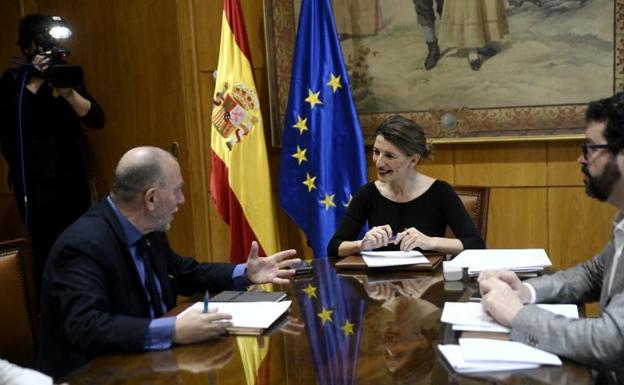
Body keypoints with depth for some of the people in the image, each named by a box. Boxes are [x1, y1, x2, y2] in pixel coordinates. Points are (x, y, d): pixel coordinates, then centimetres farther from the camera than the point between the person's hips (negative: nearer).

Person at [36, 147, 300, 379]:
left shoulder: (148, 230, 2)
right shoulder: (83, 245, -22)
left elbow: (186, 274, 18)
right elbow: (87, 327, -33)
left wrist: (245, 274, 7)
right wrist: (173, 331, -39)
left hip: (146, 360, 8)